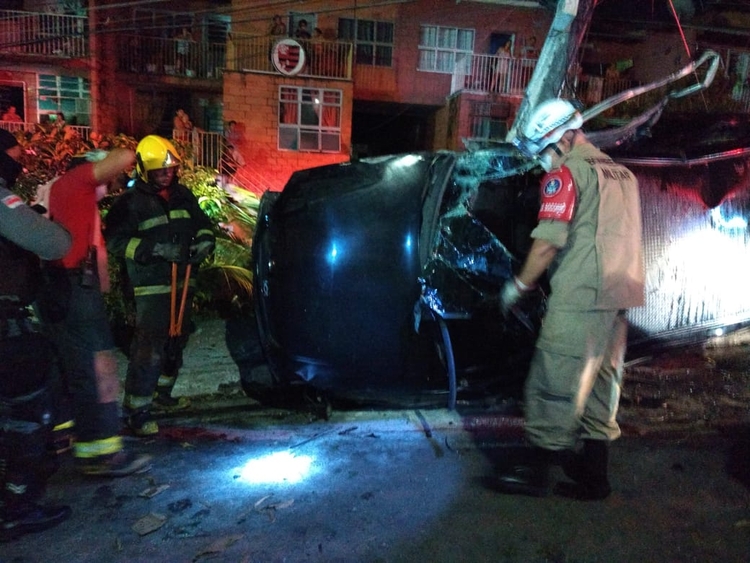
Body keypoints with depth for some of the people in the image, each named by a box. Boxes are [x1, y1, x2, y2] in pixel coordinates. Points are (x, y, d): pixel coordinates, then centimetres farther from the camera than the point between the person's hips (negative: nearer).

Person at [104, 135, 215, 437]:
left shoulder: (182, 194, 8)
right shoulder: (131, 201, -10)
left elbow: (203, 224, 16)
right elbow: (114, 240, -14)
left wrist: (204, 241, -7)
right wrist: (155, 249, -24)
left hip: (183, 283, 7)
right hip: (152, 286, -7)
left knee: (176, 342, 18)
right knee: (149, 347, -12)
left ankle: (161, 393, 35)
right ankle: (136, 408, 0)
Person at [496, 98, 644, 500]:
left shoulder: (567, 172, -7)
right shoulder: (620, 173, 20)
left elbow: (549, 241, -15)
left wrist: (518, 286, -5)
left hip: (580, 297, -9)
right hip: (618, 298, 9)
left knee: (554, 382, -3)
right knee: (601, 382, 13)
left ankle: (536, 470, 5)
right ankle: (593, 475, 22)